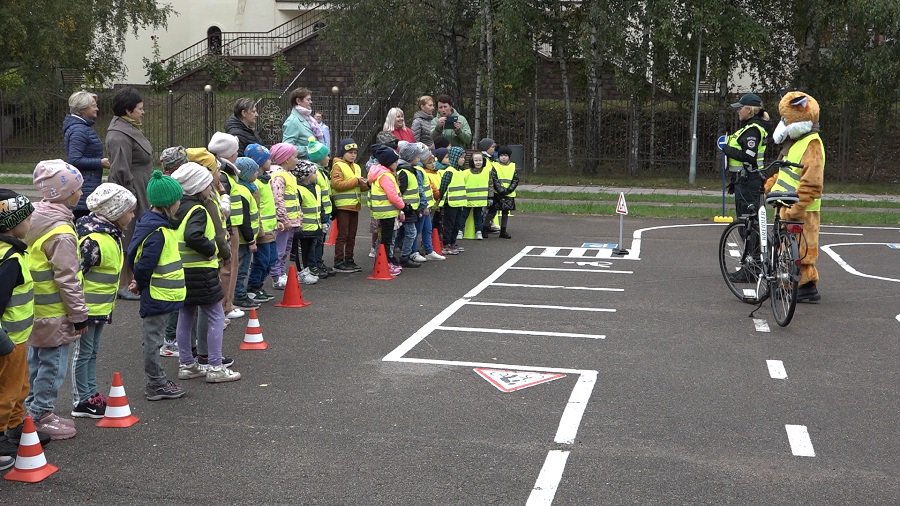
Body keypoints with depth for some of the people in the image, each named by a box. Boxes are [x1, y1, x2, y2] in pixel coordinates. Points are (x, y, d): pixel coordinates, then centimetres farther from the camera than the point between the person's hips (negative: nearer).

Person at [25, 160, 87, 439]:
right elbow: (68, 280, -22)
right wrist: (79, 314, -13)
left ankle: (31, 410, 30)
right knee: (53, 365, 2)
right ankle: (41, 416, 11)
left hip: (35, 308, 9)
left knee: (36, 361, 19)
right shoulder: (61, 233, -23)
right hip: (54, 314, -9)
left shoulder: (35, 219, 4)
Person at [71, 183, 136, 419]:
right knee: (83, 353, 2)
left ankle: (91, 394, 29)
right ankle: (82, 402, 11)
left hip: (101, 308, 9)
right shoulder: (94, 240, -25)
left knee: (92, 352, 18)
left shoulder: (111, 234, 6)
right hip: (88, 308, -9)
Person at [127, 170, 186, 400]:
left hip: (159, 295, 10)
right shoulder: (158, 231, -23)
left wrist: (141, 283, 12)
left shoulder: (152, 222, 9)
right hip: (158, 295, -10)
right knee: (153, 339, 1)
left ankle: (157, 379, 29)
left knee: (154, 338, 18)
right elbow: (145, 264, -23)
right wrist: (141, 284, -7)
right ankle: (155, 385, 11)